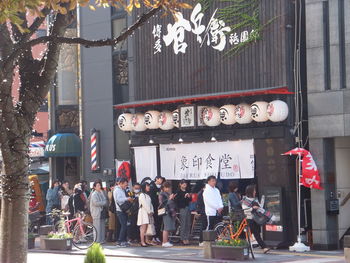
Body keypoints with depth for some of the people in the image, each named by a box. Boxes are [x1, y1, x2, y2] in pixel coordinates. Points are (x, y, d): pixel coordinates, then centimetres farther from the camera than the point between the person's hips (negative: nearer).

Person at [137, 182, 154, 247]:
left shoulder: (147, 195, 20)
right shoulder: (142, 195, -9)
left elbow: (150, 204, 17)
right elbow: (144, 204, -14)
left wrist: (152, 211, 3)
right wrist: (149, 212, -10)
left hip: (148, 213, 9)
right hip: (143, 212, -9)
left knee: (146, 227, 7)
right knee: (143, 228, -12)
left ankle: (145, 241, 8)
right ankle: (142, 242, -15)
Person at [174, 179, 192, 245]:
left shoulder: (187, 191, 14)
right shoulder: (178, 192, -3)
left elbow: (190, 200, 18)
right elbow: (177, 200, -13)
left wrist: (189, 197, -3)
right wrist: (184, 197, -19)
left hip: (187, 208, 6)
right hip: (182, 208, -6)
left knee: (188, 224, 4)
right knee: (183, 224, -6)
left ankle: (187, 238, 9)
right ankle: (183, 239, -1)